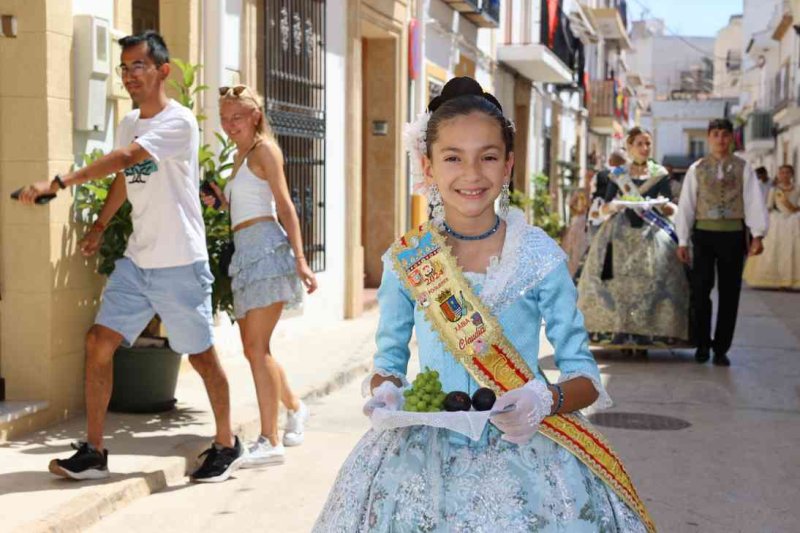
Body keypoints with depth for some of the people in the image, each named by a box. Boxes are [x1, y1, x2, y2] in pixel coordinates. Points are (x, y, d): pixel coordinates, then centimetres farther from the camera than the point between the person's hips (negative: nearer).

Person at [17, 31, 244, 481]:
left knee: (202, 356, 4)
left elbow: (122, 159, -27)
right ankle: (94, 452, 8)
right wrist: (100, 226, 20)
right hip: (136, 261, 7)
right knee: (99, 342, 0)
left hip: (180, 264, -7)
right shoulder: (129, 124, 10)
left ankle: (227, 446, 22)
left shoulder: (179, 122, -15)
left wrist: (57, 184, -33)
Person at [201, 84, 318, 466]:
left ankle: (270, 441, -9)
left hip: (265, 248, -9)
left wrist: (299, 259, -16)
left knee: (257, 347, -12)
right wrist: (221, 201, 5)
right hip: (246, 252, 9)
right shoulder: (241, 154, 21)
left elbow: (284, 205, -10)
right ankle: (294, 408, 34)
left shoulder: (264, 149, -3)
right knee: (254, 348, 14)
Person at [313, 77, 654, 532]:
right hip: (425, 456, 1)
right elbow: (389, 363, 10)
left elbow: (586, 377, -2)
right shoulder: (405, 262, -1)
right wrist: (386, 392, -12)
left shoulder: (540, 257, -6)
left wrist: (546, 400, -22)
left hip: (524, 457, -1)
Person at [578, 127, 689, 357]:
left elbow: (672, 209, 9)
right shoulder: (618, 174, 11)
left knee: (651, 281, -12)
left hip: (652, 232, -1)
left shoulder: (660, 174, 10)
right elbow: (605, 207, 11)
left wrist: (665, 205, -14)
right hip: (621, 233, 1)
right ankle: (621, 335, -3)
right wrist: (616, 205, -10)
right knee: (620, 282, -8)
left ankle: (643, 338, -10)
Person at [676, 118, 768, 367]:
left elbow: (754, 201, -2)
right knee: (700, 290, -2)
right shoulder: (697, 169, 6)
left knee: (729, 293, 4)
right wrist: (682, 241, 1)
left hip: (733, 234, 0)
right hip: (704, 233, 0)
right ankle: (702, 345, 13)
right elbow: (685, 204, 5)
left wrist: (757, 235, -12)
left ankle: (721, 349, 13)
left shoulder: (743, 168, 5)